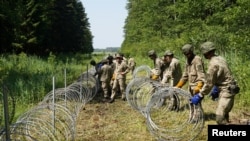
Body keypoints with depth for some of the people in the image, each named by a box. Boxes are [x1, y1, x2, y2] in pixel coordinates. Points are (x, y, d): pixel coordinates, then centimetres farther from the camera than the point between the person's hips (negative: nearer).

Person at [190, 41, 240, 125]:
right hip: (229, 89, 10)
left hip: (226, 91, -10)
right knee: (224, 115, 22)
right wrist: (216, 89, 26)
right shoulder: (220, 58, 7)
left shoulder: (213, 64, -22)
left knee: (220, 118, -14)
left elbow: (209, 83, -17)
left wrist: (200, 95, -7)